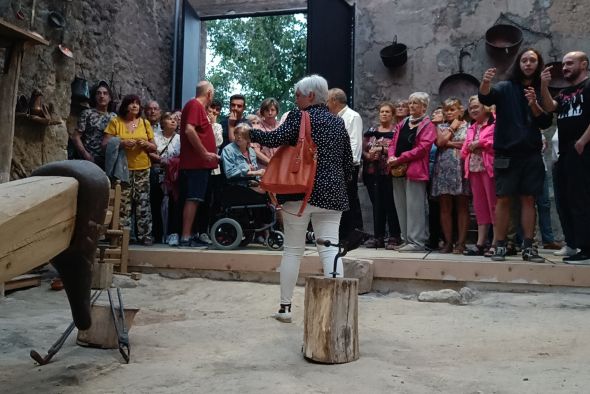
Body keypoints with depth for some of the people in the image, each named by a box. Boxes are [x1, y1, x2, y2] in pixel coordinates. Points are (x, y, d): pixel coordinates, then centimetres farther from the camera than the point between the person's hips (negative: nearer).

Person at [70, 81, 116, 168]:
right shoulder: (87, 113, 2)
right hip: (89, 160, -3)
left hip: (108, 160, 3)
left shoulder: (114, 117, 12)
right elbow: (76, 136, -1)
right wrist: (85, 154, -10)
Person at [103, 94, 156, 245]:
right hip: (122, 169, -2)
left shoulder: (145, 123, 11)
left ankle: (145, 235, 6)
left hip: (142, 169, 3)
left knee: (143, 203, 1)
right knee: (123, 203, -6)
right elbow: (105, 144, -2)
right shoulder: (115, 122, 2)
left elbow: (154, 147, 14)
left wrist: (146, 144, -8)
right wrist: (121, 143, -17)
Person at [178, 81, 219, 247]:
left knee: (193, 199, 10)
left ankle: (189, 235, 15)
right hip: (197, 163, -10)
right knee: (193, 199, -10)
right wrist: (205, 153, -19)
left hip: (199, 163, 10)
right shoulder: (195, 105, -9)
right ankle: (186, 237, -8)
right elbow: (189, 130, -22)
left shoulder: (198, 107, 20)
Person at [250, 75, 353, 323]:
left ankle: (285, 307, 13)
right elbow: (348, 162, 16)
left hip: (301, 191, -4)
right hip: (331, 193, 4)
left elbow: (275, 139, -14)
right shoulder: (338, 122, 14)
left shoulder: (300, 116, -2)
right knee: (330, 249, 1)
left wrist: (251, 133, 2)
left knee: (293, 250, 5)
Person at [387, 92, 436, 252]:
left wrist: (400, 159, -15)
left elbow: (422, 148, -12)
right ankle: (406, 239, 18)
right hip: (398, 170, 7)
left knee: (414, 206, -6)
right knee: (401, 206, 9)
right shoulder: (402, 124, 20)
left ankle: (417, 241, -1)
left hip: (415, 170, -7)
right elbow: (393, 143, 14)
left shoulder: (428, 126, -1)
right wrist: (391, 156, -7)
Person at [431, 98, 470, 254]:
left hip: (460, 169, -2)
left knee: (462, 207, -1)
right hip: (443, 169, 3)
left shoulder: (467, 126, 9)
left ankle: (461, 243, 1)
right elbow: (439, 142, -3)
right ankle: (448, 242, 7)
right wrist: (452, 128, 3)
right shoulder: (441, 127, 16)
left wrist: (448, 143, -3)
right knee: (445, 207, 1)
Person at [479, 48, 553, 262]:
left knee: (528, 199, 3)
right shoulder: (506, 88, 6)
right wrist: (485, 82, -35)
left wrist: (534, 105, -14)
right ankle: (500, 246, 2)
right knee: (503, 199, -3)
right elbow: (485, 98, -14)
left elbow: (546, 122, 4)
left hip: (531, 154, 3)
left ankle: (528, 247, 8)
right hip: (506, 153, -2)